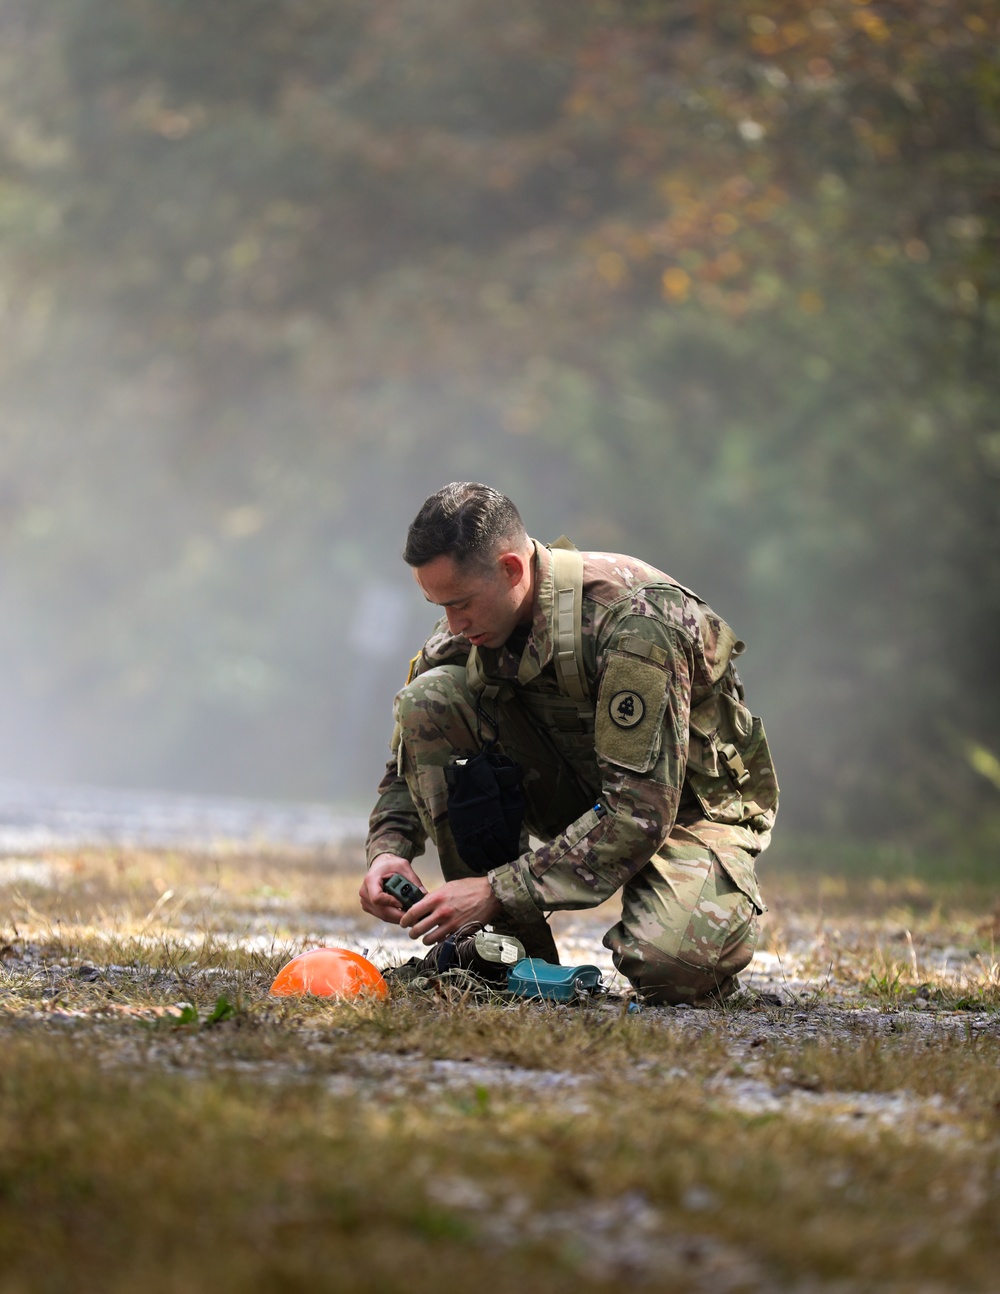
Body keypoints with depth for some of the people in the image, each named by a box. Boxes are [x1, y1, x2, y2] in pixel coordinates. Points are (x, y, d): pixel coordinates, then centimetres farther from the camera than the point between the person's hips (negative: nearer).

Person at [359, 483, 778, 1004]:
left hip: (689, 800, -6)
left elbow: (640, 812, -34)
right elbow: (412, 759, 4)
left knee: (668, 966, -38)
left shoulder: (635, 620, -30)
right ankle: (511, 945, -13)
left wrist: (499, 892, -36)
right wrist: (389, 849, -18)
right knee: (429, 698, -18)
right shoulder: (469, 627, -10)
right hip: (581, 792, 6)